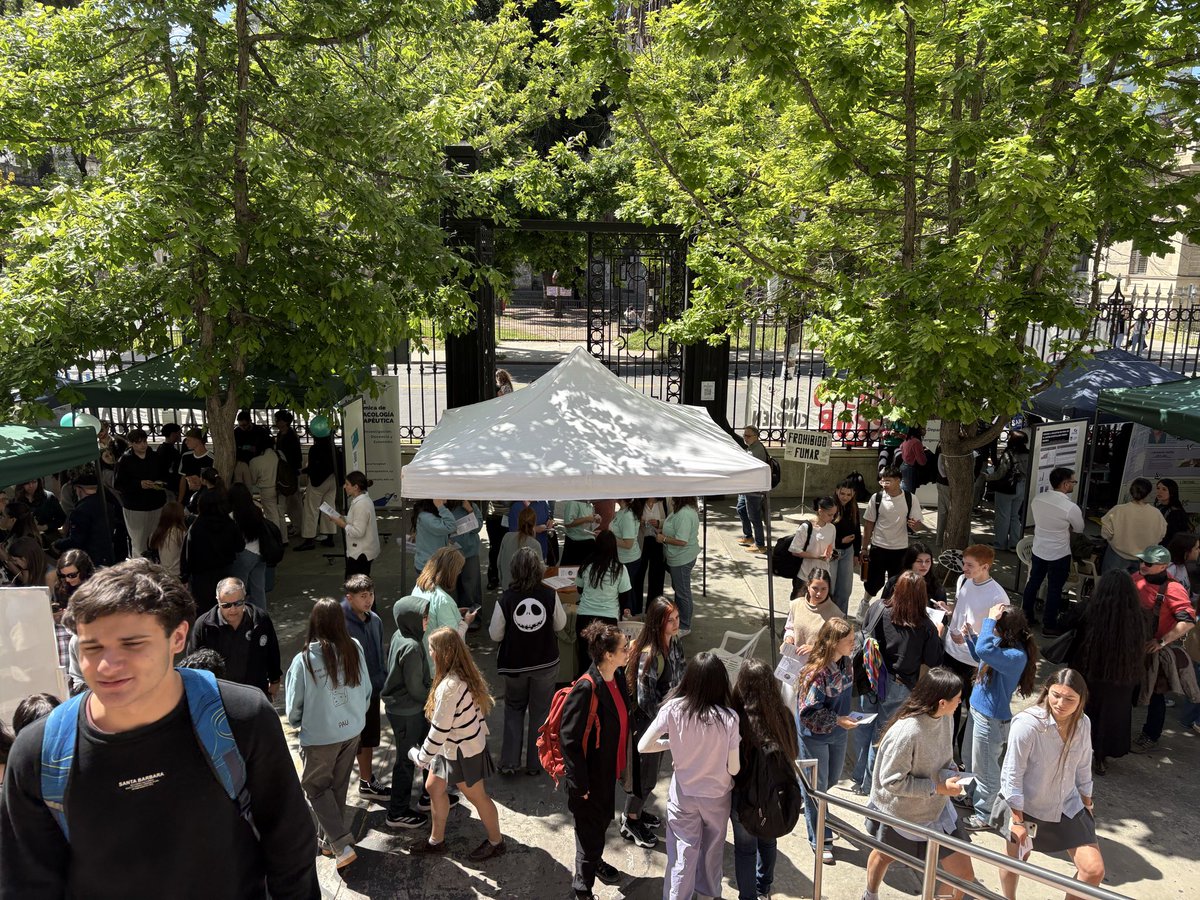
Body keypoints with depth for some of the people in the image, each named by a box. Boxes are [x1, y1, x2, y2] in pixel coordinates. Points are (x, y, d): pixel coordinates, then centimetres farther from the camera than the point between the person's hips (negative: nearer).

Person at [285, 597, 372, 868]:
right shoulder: (355, 650, -14)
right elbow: (366, 690, -2)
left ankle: (341, 844, 7)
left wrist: (297, 723, 12)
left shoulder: (304, 660, -23)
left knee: (316, 787, 17)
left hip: (319, 737, -4)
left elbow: (294, 705, -11)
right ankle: (329, 841, 37)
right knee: (338, 787, 22)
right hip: (352, 731, 4)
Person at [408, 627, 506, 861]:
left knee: (476, 796, 10)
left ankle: (496, 842, 31)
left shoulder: (450, 686, -32)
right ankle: (436, 840, 35)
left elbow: (440, 728, -27)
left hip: (463, 750, -9)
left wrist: (422, 757, -14)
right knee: (433, 787, 19)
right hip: (453, 746, 9)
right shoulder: (464, 673, -4)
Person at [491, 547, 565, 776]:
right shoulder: (550, 595, -16)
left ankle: (509, 762, 16)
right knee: (540, 711, 16)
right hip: (546, 664, 0)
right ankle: (534, 764, 24)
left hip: (514, 664, 0)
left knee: (514, 709, 20)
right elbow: (560, 624, -1)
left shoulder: (506, 599, -18)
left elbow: (495, 635, -9)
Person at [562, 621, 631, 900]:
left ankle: (594, 861, 53)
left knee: (604, 818, 27)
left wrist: (620, 763, 16)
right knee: (590, 827, 10)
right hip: (590, 773, -8)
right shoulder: (586, 688, -30)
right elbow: (569, 738, -25)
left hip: (609, 769, 8)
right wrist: (579, 783, -20)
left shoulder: (617, 678, -5)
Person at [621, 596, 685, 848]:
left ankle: (634, 810, 43)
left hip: (664, 718, 8)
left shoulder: (675, 643, -5)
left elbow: (679, 676, 9)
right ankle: (630, 822, 29)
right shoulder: (649, 654, -30)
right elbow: (645, 698, -26)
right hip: (646, 721, -8)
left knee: (652, 768, 22)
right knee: (645, 772, 8)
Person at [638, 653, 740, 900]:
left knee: (683, 856, 14)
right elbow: (734, 769, -15)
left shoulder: (673, 708, -22)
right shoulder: (728, 718, -24)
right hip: (717, 795, 1)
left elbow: (642, 746, -16)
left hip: (683, 794, -1)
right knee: (712, 851, 26)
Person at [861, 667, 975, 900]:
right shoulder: (906, 732, -36)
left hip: (937, 810, 5)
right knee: (884, 855, 24)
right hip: (899, 813, -5)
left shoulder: (946, 717, -13)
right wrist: (938, 788, -26)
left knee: (965, 876, 2)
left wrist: (950, 772, -14)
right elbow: (892, 781, -27)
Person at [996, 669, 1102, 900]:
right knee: (1014, 861, 16)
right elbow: (1012, 776, -22)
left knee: (1094, 870, 0)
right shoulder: (1027, 724, -29)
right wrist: (1017, 821, -18)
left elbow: (1083, 767, 6)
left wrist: (1087, 802, 15)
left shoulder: (1083, 723, -12)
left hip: (1067, 806, 4)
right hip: (1025, 807, -4)